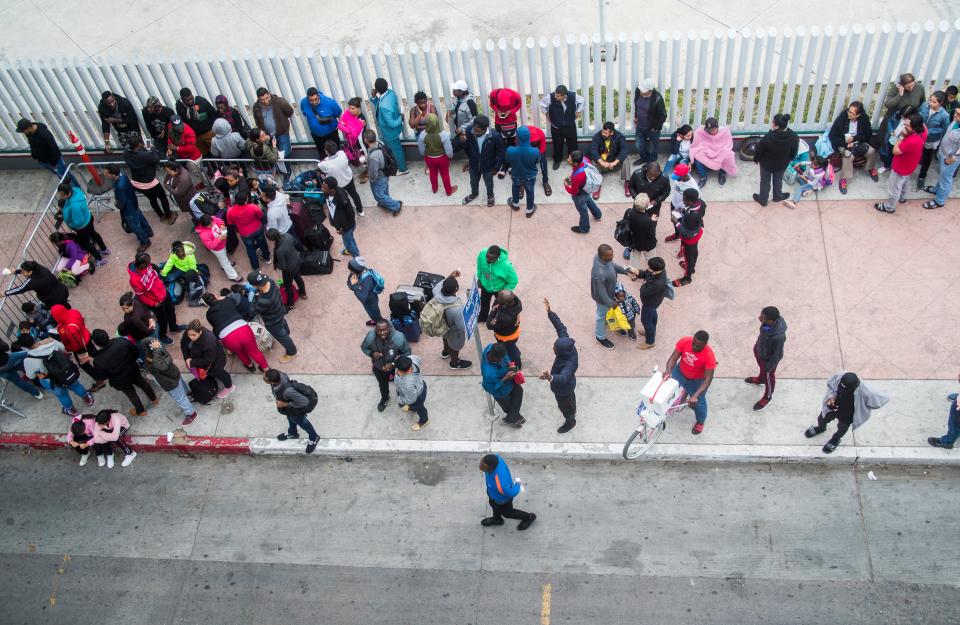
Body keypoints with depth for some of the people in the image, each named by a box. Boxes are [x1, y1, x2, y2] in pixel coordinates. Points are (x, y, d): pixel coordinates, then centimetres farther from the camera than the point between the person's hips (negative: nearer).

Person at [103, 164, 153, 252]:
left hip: (129, 208, -9)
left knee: (134, 225, 15)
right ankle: (148, 232, 55)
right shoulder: (121, 174, -18)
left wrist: (116, 203, -9)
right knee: (139, 217, 31)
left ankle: (145, 242, 36)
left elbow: (122, 203, -30)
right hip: (133, 203, 9)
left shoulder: (119, 186, -43)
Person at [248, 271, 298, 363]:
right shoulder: (270, 282, -26)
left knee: (281, 337, 23)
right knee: (285, 330, 38)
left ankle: (291, 353, 49)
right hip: (279, 313, 7)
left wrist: (254, 296, -23)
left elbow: (254, 310, -29)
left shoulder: (265, 301, -49)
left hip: (273, 322, -7)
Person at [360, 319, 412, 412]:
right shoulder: (370, 337, -32)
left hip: (396, 366, -1)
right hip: (379, 367, 2)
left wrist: (394, 363, -31)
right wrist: (371, 354, -32)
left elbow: (407, 352, -22)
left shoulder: (398, 337, -38)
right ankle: (384, 398, 65)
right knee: (382, 384, 31)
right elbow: (364, 347, -10)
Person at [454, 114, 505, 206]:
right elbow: (456, 147, -19)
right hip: (474, 165, 2)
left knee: (488, 183, 27)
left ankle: (490, 196, 59)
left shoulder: (495, 136, -33)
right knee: (473, 182, 31)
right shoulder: (468, 131, -29)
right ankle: (474, 193, 63)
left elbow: (501, 152, -15)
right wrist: (461, 141, -42)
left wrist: (496, 167, -11)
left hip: (488, 167, -2)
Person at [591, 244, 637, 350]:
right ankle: (600, 337, 48)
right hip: (603, 297, -7)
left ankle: (604, 320, 68)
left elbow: (612, 264, 1)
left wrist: (625, 270, -7)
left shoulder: (601, 256, -24)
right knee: (602, 315, 21)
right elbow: (600, 293, -31)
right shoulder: (598, 274, -47)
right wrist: (611, 303, -17)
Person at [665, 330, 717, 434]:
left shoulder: (709, 355, -36)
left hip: (697, 380, -3)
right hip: (680, 372, 3)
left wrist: (695, 396, -44)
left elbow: (708, 379, -34)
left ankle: (700, 421, 38)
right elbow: (673, 358, -23)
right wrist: (668, 371, -44)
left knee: (698, 402, 6)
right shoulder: (684, 341, -28)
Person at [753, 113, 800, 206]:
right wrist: (788, 159, 13)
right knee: (778, 180, 30)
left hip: (767, 163, -3)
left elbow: (759, 150, -20)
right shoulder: (794, 137, -26)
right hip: (782, 164, 3)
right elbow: (794, 152, -8)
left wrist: (756, 159, 1)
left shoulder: (768, 138, -38)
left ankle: (763, 199, 43)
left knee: (765, 181, 23)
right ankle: (777, 196, 54)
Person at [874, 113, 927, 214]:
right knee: (903, 183, 35)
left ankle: (889, 207, 38)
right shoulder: (922, 133, -18)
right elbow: (924, 126, 10)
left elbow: (895, 151, -30)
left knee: (893, 188, 16)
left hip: (901, 169, -9)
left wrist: (902, 136, -27)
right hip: (908, 167, 9)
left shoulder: (912, 141, -45)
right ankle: (902, 198, 61)